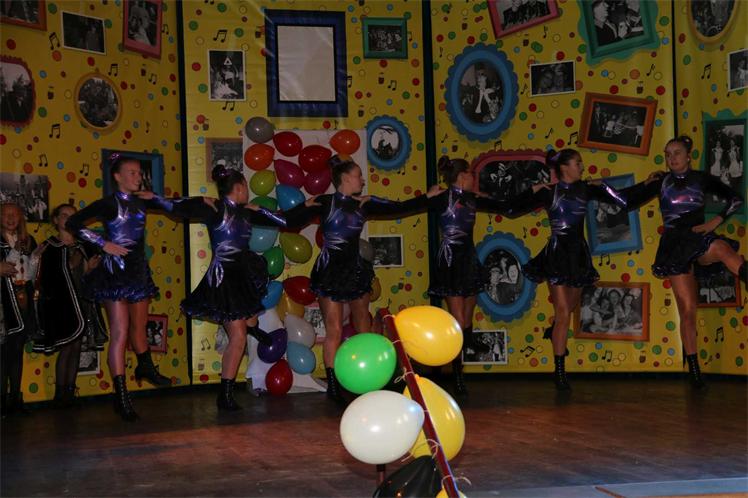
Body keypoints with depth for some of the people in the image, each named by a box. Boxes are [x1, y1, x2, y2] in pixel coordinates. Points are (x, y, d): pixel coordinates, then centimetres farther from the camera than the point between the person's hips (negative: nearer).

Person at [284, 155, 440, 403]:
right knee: (334, 330, -4)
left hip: (356, 269, 6)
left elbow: (400, 208, 10)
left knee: (364, 329, 9)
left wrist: (428, 197, 10)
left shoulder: (366, 203, 6)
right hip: (331, 270, -5)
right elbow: (289, 221, -10)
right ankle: (332, 386, 3)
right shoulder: (324, 202, -7)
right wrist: (306, 206, -24)